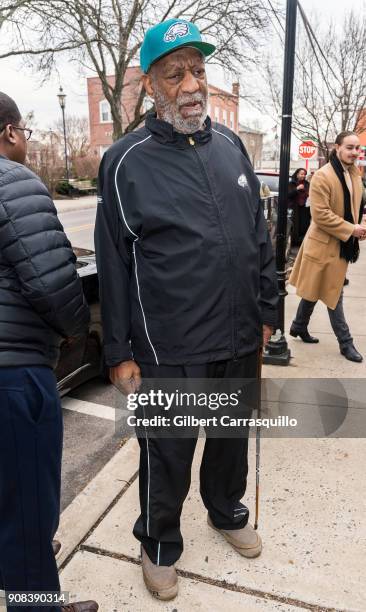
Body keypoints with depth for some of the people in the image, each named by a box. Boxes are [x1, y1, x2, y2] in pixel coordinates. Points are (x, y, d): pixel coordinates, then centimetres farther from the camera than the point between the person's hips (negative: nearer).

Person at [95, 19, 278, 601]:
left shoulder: (230, 145, 6)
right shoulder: (126, 161, -8)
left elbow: (259, 237, 11)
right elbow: (112, 264, -7)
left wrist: (266, 311, 11)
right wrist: (119, 352, -7)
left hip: (240, 340, 5)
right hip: (169, 351, -4)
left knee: (233, 438, 23)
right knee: (167, 456, 13)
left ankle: (227, 511, 52)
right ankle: (159, 544, 42)